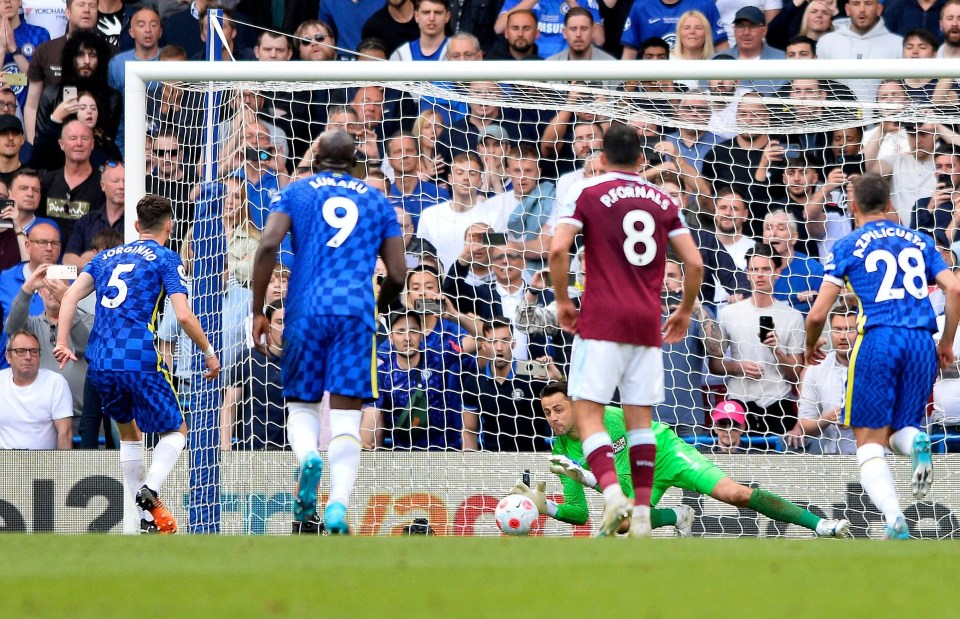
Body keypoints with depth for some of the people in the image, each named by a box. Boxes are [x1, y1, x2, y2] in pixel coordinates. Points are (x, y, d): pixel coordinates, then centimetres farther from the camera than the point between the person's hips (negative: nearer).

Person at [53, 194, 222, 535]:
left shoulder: (107, 257, 20)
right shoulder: (166, 259, 3)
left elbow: (71, 295, 8)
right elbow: (183, 315, -7)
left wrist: (62, 343, 5)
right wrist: (209, 352, 4)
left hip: (99, 364, 5)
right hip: (139, 362, -5)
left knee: (129, 432, 24)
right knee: (175, 431, 11)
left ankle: (146, 513, 20)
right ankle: (150, 489, -15)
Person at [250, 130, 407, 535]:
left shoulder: (296, 193, 12)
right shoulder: (377, 201, 17)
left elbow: (268, 245, -4)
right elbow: (397, 274, 12)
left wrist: (258, 311, 0)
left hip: (306, 310, 0)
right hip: (356, 312, 0)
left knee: (301, 406, 12)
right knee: (346, 418, -3)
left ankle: (308, 457, -22)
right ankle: (338, 506, -22)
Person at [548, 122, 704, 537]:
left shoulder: (587, 193, 1)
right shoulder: (663, 201, 11)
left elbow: (558, 250, -11)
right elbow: (694, 263, 6)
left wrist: (562, 301, 2)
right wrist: (685, 310, 21)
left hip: (601, 318, -4)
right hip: (647, 323, 4)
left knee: (588, 413, -4)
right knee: (640, 418, 10)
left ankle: (612, 493, -27)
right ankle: (642, 512, 5)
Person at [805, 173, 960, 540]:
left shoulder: (848, 246, 8)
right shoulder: (919, 241, 17)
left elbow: (818, 314, 4)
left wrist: (811, 345, 24)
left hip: (877, 341, -3)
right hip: (921, 344, 3)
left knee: (870, 441, 3)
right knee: (898, 431, 18)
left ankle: (895, 521, -20)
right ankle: (916, 442, -21)